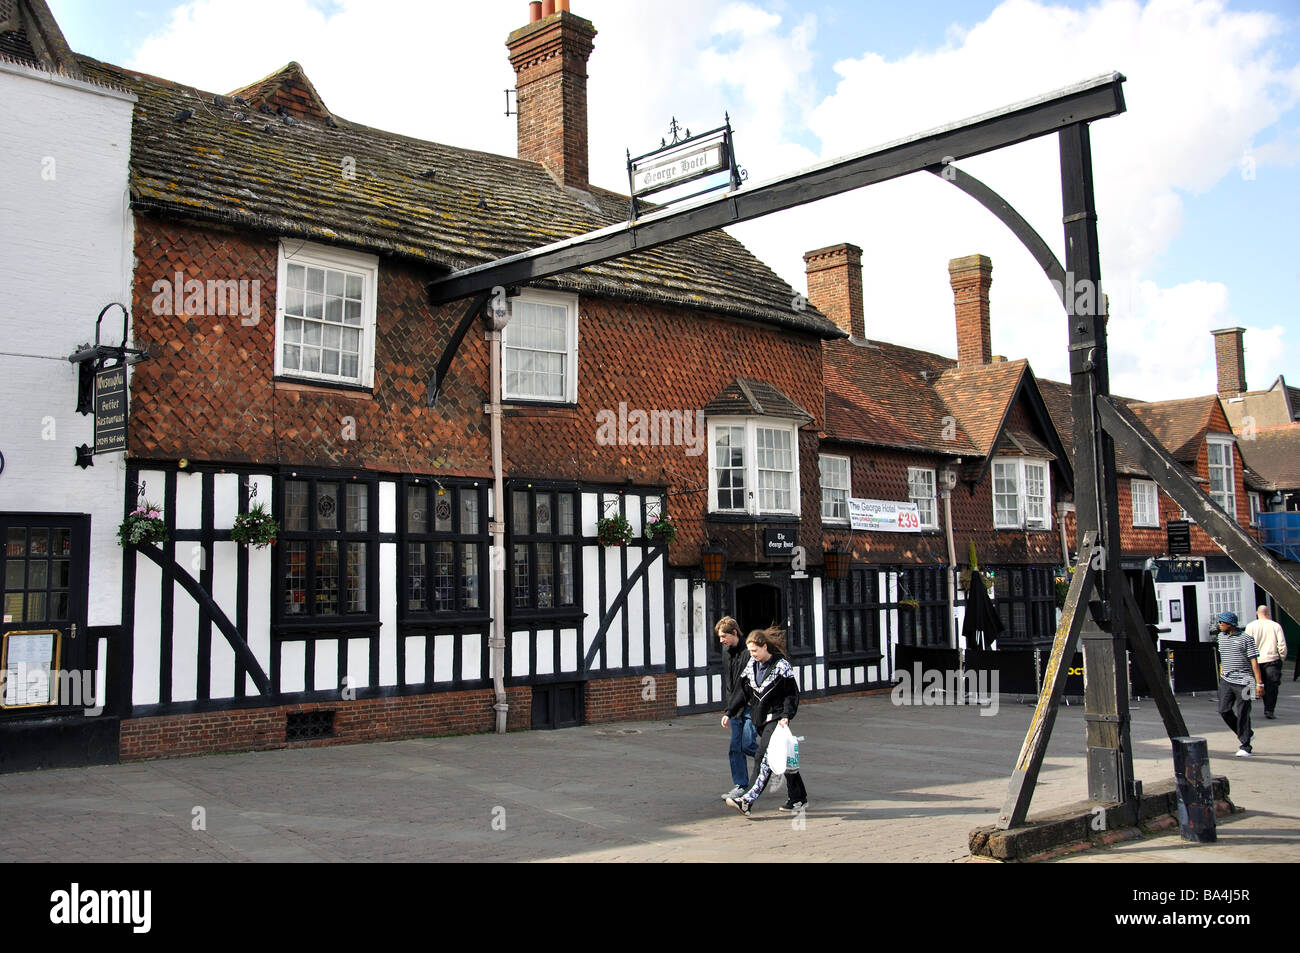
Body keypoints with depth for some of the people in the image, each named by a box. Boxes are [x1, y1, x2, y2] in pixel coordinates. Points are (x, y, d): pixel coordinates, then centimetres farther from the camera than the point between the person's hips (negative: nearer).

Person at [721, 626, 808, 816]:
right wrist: (729, 713, 6)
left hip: (776, 718, -7)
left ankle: (747, 801, -23)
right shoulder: (751, 665, 10)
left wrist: (786, 715, -18)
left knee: (763, 757, -16)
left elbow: (792, 694, -7)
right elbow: (742, 690, 13)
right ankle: (799, 799, 21)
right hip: (760, 719, 7)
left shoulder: (781, 666, -8)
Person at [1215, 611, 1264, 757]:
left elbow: (1254, 661, -8)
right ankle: (1246, 734, 21)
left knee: (1242, 714, -3)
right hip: (1226, 681, 5)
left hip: (1242, 681, -5)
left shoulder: (1245, 638, -7)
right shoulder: (1221, 636, 10)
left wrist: (1259, 683, -11)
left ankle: (1245, 746, 8)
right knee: (1224, 710, -2)